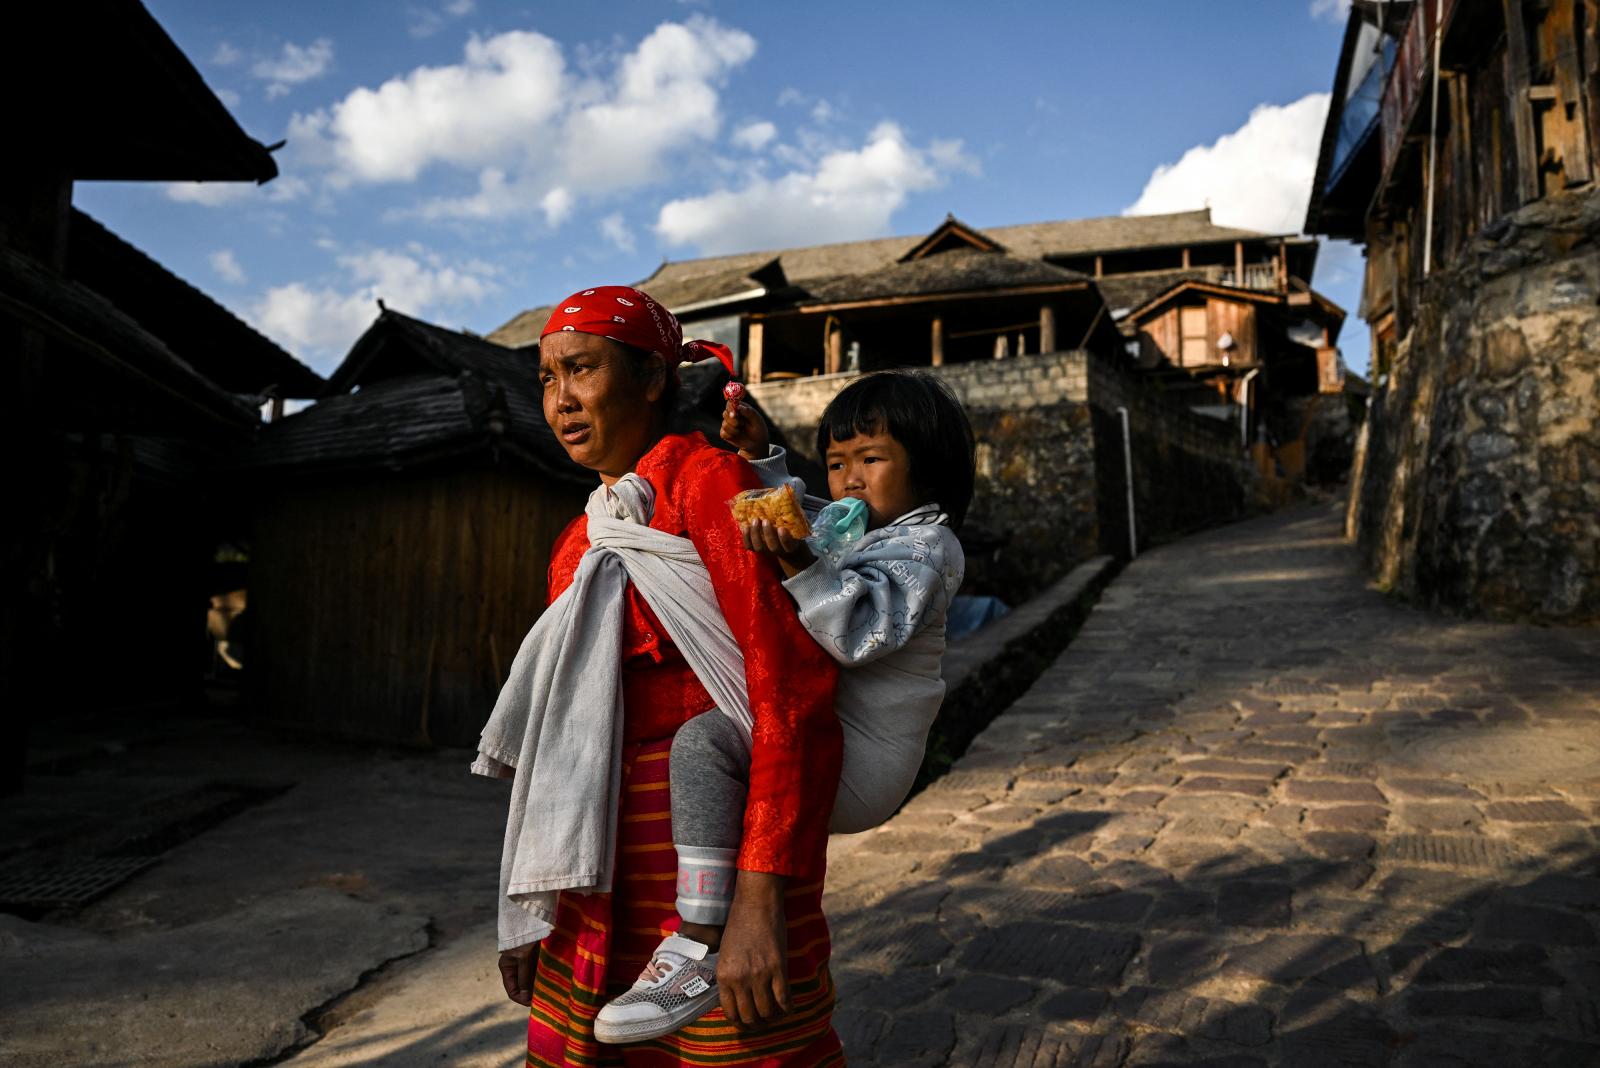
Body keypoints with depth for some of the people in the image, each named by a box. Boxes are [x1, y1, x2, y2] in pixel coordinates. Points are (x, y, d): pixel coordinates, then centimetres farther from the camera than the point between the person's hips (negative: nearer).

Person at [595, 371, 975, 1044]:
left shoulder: (925, 546, -10)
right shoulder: (843, 530, 19)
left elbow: (864, 630, -26)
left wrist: (797, 563, -37)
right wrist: (757, 453, 14)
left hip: (858, 766, -11)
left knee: (704, 741, -28)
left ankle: (700, 949, -27)